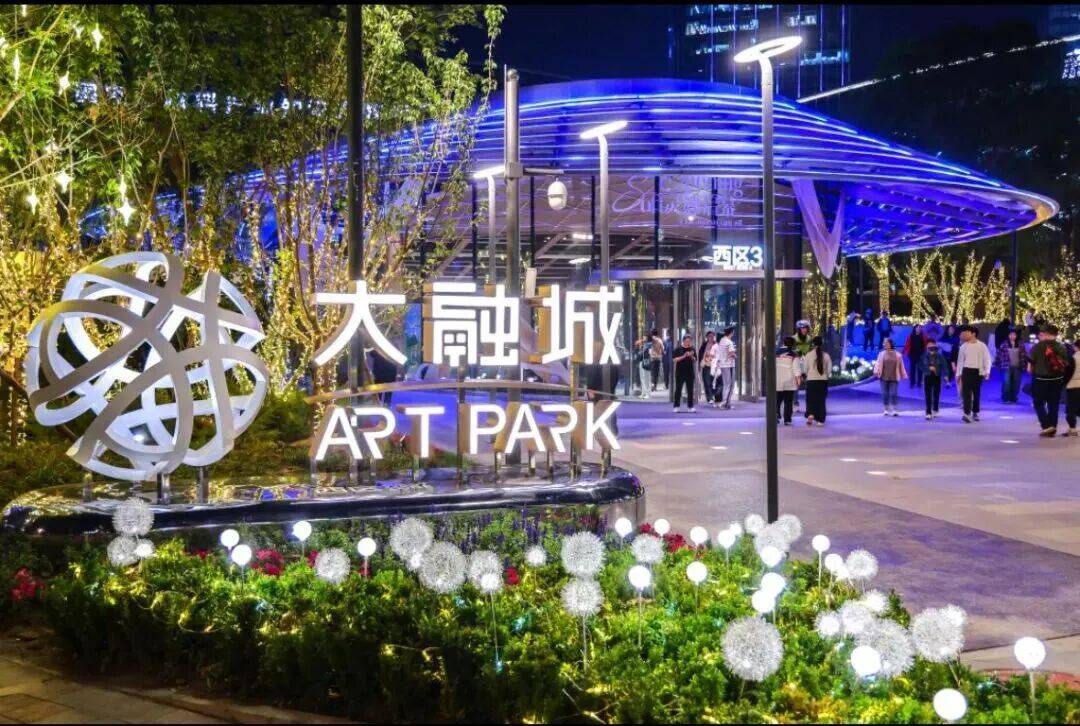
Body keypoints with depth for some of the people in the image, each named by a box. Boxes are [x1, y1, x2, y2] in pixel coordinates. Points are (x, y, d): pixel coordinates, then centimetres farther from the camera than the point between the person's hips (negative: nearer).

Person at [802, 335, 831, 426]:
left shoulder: (808, 355, -5)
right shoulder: (826, 355, -2)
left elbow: (805, 369, -3)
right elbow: (830, 369, 1)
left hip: (811, 380, -1)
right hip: (823, 381, 1)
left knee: (811, 399, 7)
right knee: (821, 400, 10)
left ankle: (810, 415, -18)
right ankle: (820, 420, 9)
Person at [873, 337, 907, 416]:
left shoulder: (897, 355, 3)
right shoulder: (882, 354, 4)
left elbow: (901, 366, 8)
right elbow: (878, 363, -3)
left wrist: (903, 375, 9)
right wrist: (876, 371, -20)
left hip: (894, 378, -1)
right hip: (884, 378, 1)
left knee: (893, 393, -6)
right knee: (885, 394, 4)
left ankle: (894, 410, -3)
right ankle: (886, 409, 14)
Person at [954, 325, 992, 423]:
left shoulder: (982, 346, -2)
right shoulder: (963, 347, 5)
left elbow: (987, 359, -3)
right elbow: (960, 361, 11)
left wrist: (987, 371, -14)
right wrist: (958, 374, 9)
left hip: (978, 371, -1)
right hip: (966, 371, 1)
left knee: (977, 393, 9)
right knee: (966, 392, -10)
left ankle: (975, 412, 23)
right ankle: (967, 413, -18)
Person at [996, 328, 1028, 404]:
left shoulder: (1020, 345, 6)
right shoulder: (1004, 344, -1)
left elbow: (1025, 356, 9)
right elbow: (999, 355, 1)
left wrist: (1025, 366, 4)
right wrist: (999, 365, -1)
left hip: (1017, 367, 3)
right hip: (1007, 367, -3)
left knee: (1016, 383, 5)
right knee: (1006, 383, -11)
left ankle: (1014, 399, 13)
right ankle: (1005, 398, -3)